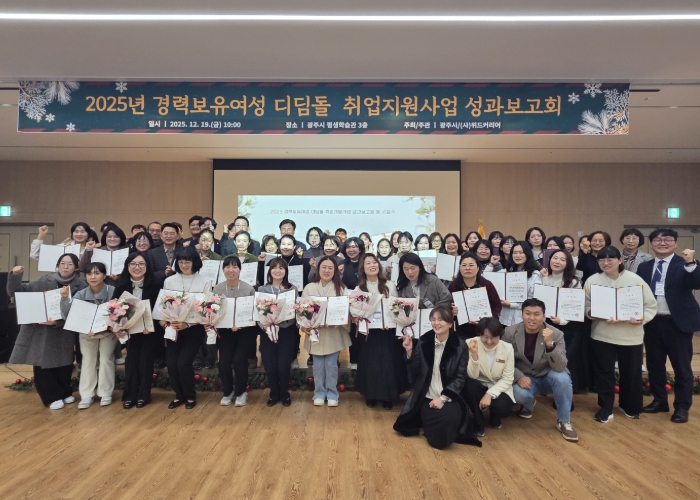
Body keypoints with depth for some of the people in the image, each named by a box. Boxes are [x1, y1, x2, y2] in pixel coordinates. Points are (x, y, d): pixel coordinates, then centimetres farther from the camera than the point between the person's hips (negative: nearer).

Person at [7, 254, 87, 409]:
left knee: (63, 365, 10)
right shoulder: (44, 281, -2)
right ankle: (53, 396, 20)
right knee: (43, 366, 3)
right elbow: (16, 292, 0)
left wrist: (57, 322, -25)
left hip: (64, 333, -1)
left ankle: (65, 392, 33)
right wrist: (15, 275, -19)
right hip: (40, 330, 1)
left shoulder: (81, 286, -6)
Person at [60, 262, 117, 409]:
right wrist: (65, 298, -38)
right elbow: (67, 315, -23)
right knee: (88, 361, 9)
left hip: (108, 332, -2)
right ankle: (86, 395, 18)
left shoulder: (113, 292, -26)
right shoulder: (81, 295, -18)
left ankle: (105, 394, 20)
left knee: (106, 360, 7)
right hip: (86, 332, 2)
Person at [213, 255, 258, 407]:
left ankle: (241, 392, 10)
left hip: (245, 330, -2)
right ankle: (228, 392, 17)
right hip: (225, 330, 2)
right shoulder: (217, 289, -2)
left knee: (238, 360, -18)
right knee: (224, 362, -13)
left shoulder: (249, 289, -10)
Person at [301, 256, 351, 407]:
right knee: (318, 365, 8)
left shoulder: (341, 288, 1)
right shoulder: (309, 288, 2)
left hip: (334, 333, -1)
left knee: (331, 364, 5)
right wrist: (304, 326, -13)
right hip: (315, 332, 1)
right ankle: (319, 393, 22)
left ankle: (332, 394, 19)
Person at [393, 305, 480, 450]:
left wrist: (443, 398, -15)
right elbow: (414, 375, 0)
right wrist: (409, 351, -14)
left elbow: (460, 378, -5)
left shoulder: (460, 346, -3)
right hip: (427, 398, 0)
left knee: (448, 420, -30)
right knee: (436, 438, -17)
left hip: (450, 398, 0)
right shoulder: (423, 342, 0)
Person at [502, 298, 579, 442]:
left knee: (562, 378, -33)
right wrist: (519, 377, -23)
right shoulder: (510, 332, -13)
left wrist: (550, 343, -40)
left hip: (548, 378, 0)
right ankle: (528, 405, 10)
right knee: (518, 393, -32)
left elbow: (560, 367, -25)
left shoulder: (556, 334, -16)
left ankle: (564, 422, -7)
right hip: (524, 378, 0)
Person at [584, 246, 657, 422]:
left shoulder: (635, 280, -4)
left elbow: (651, 305, -2)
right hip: (602, 335, 0)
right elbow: (586, 306, -2)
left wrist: (642, 319, -19)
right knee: (603, 372, 6)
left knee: (631, 372, 13)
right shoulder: (592, 281, -1)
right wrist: (597, 314, -21)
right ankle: (605, 407, 22)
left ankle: (629, 406, 35)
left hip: (631, 335, 0)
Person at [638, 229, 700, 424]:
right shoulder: (644, 267, 7)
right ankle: (659, 401, 29)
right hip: (652, 322, 4)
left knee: (681, 366, 6)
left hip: (678, 322, -4)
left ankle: (682, 407, 19)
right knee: (654, 364, 14)